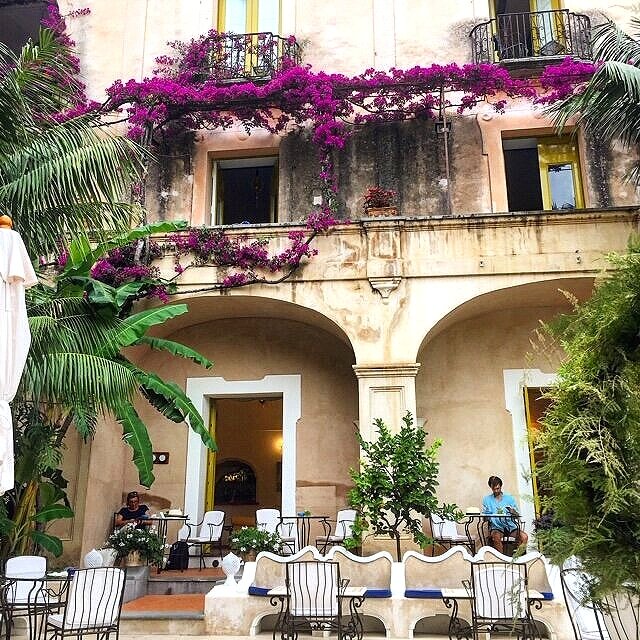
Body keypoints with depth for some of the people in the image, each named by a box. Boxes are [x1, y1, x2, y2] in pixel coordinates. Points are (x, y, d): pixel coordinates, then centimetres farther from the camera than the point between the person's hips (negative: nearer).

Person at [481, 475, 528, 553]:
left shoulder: (509, 498, 11)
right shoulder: (486, 499, 9)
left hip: (510, 526, 2)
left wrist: (514, 512, -15)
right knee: (496, 537, -35)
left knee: (524, 537, -26)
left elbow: (517, 515, 7)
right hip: (496, 527, -2)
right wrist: (490, 518, -17)